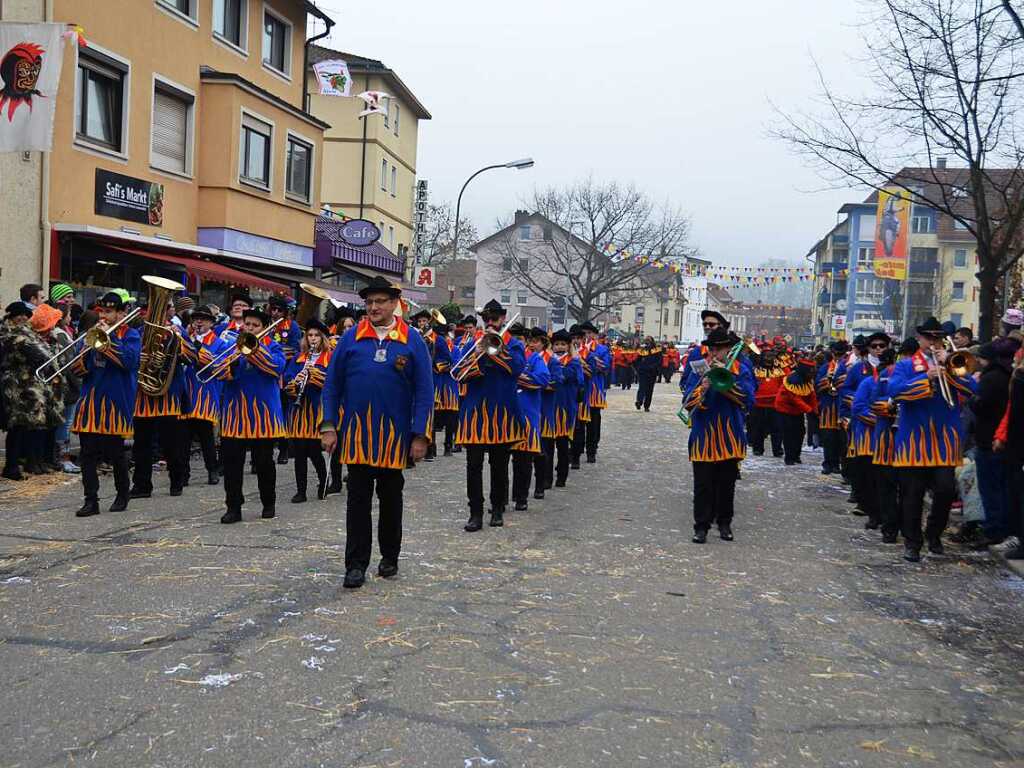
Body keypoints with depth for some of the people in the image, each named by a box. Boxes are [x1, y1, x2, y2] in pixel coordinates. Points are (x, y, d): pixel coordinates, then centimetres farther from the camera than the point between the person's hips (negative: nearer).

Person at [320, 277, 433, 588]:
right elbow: (332, 384, 4)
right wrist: (329, 426, -3)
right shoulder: (351, 338, 2)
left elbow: (424, 391, -3)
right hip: (356, 433, 0)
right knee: (358, 498, 2)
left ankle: (390, 557, 29)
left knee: (391, 497, 14)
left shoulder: (412, 340, -1)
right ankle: (356, 564, 9)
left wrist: (420, 435, -8)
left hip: (394, 435, 0)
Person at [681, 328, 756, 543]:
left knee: (727, 483, 11)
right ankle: (702, 525, 8)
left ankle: (724, 523, 25)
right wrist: (703, 387, -23)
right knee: (703, 484, 1)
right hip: (703, 438, 0)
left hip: (730, 438, 0)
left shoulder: (741, 370, 1)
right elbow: (687, 402, -6)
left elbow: (748, 400, -13)